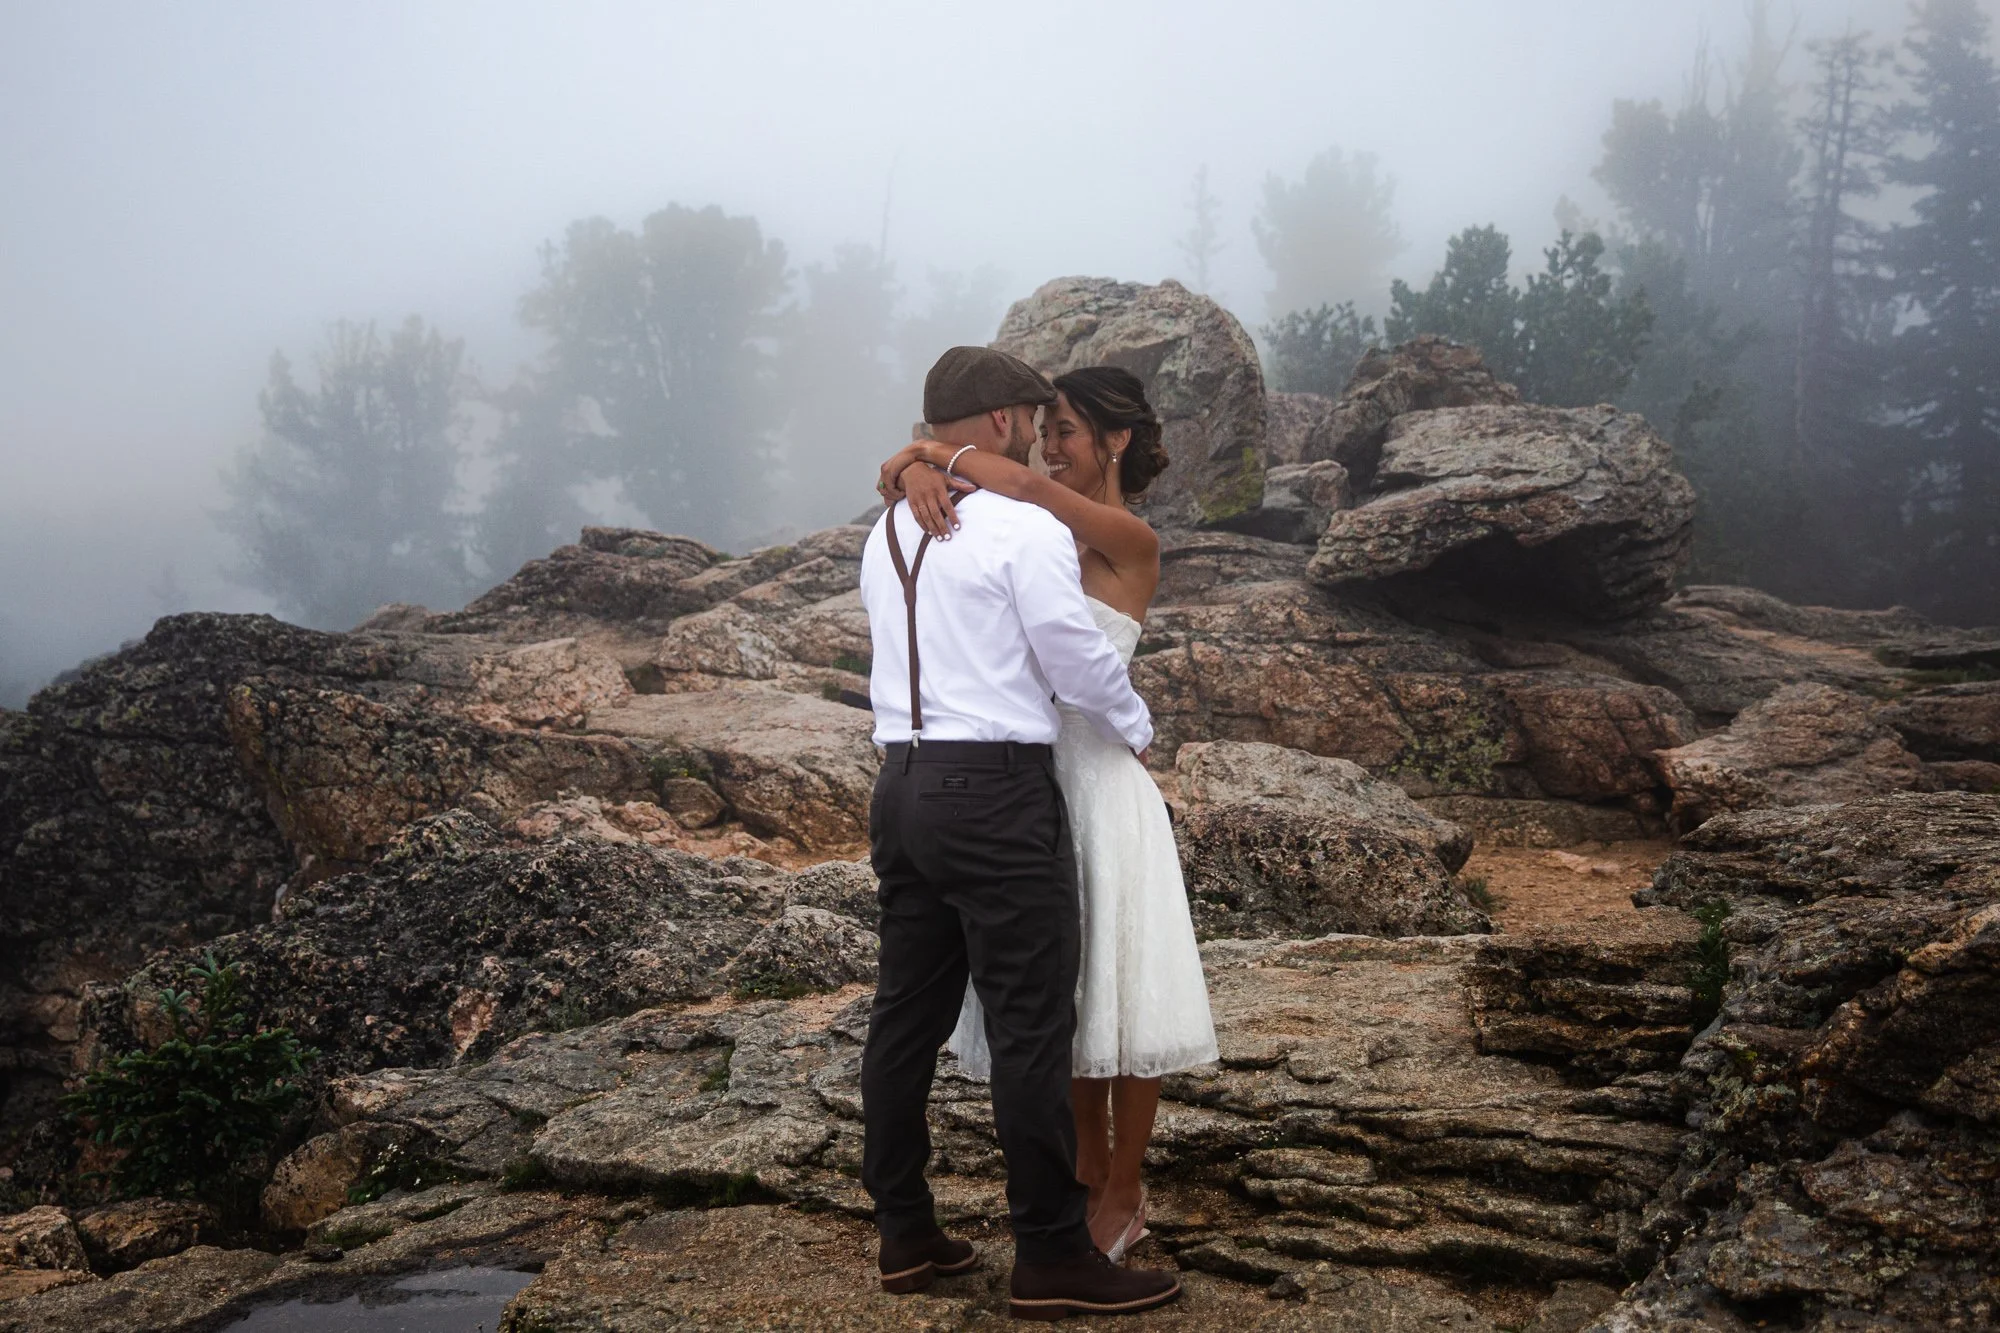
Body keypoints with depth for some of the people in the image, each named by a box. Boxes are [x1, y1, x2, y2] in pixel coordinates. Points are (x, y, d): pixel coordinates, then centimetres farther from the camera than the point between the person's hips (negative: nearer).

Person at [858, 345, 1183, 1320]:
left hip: (902, 787, 8)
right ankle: (1052, 1257, 5)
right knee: (1031, 1027, -2)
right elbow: (1080, 657, -6)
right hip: (995, 795, -8)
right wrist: (1136, 727, 11)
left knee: (907, 1012, 12)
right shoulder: (1026, 530, -10)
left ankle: (904, 1235, 21)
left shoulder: (887, 535, 14)